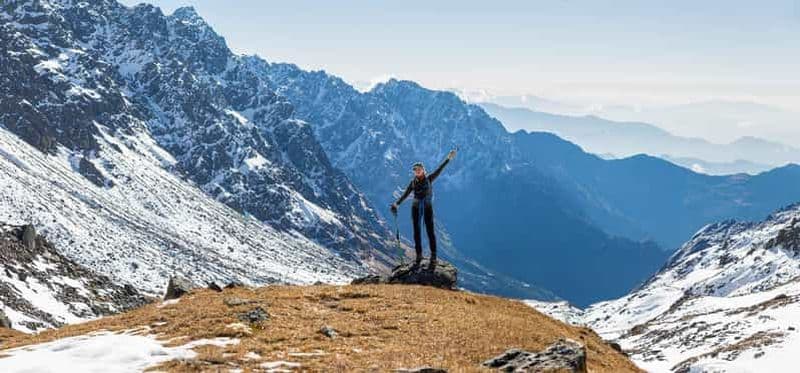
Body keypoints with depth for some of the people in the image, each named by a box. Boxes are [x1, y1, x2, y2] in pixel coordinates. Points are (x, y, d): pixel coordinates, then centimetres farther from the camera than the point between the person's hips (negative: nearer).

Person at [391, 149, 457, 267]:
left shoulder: (429, 179, 0)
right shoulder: (413, 181, 6)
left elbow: (439, 170, -7)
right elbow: (405, 194, 5)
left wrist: (448, 159, -15)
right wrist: (397, 204, -4)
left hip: (428, 207, -3)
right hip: (416, 208, 3)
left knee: (430, 231, -3)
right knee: (417, 232, 5)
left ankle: (433, 256, 2)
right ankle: (419, 255, 12)